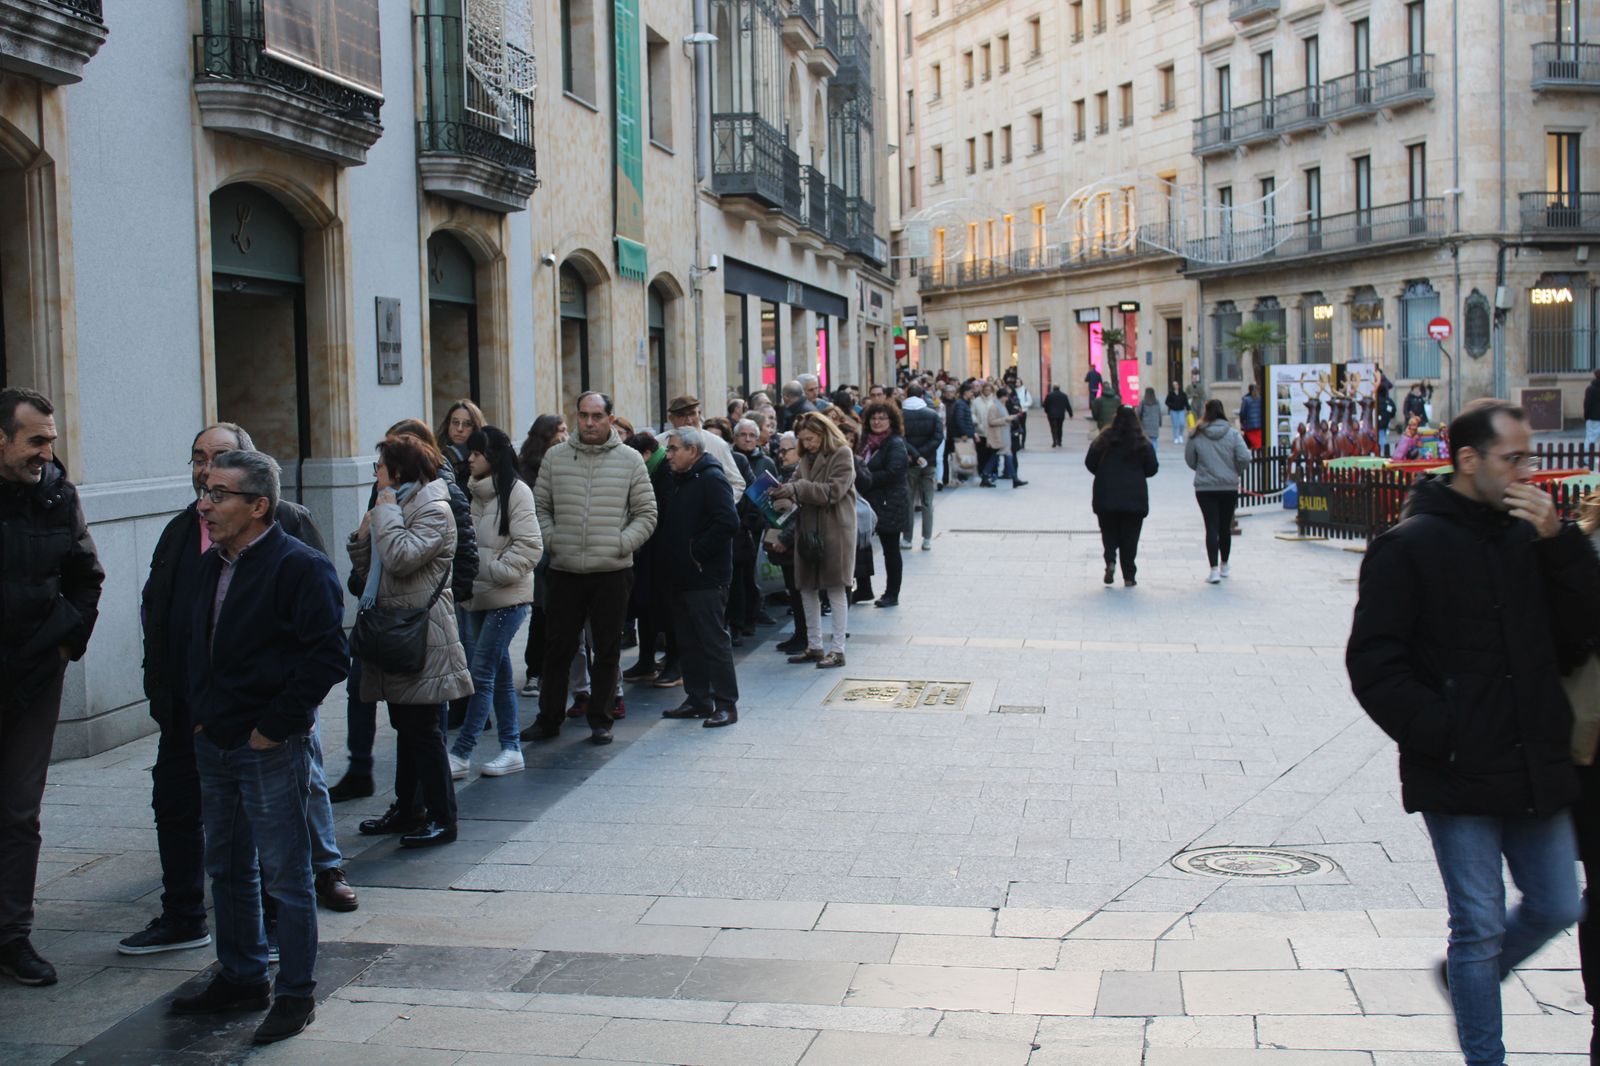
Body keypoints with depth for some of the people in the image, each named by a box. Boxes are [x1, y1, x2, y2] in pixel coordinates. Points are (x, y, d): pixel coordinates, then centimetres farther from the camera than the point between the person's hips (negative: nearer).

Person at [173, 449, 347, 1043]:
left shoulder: (299, 566, -15)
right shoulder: (212, 565, 10)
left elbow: (329, 658, -18)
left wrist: (274, 726, -17)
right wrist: (199, 713, 11)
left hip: (271, 748, -8)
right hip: (214, 744, 8)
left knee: (285, 874, 0)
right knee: (227, 867, 17)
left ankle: (296, 994, 11)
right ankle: (241, 978, 31)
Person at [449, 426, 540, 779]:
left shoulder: (516, 491, -10)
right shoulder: (474, 492, 12)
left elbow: (529, 546, -13)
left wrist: (496, 571, -14)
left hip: (507, 597, -8)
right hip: (478, 595, 8)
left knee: (482, 673, -8)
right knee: (499, 674, 11)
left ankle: (460, 753, -6)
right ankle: (511, 749, 18)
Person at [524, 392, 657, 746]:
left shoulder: (629, 459, 1)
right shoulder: (556, 457, 5)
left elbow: (646, 514, 3)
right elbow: (539, 505, 12)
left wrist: (622, 544, -9)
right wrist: (549, 538, -4)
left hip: (612, 571, -1)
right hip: (565, 570, 1)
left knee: (607, 650, 7)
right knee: (557, 647, 7)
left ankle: (600, 719, 18)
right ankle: (549, 718, 18)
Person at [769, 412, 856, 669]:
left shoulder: (842, 454, -8)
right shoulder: (807, 458, 15)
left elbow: (832, 491, -18)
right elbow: (796, 483, 10)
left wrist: (797, 488, -24)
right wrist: (783, 490, -13)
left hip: (835, 530, -7)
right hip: (808, 531, 7)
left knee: (835, 590, -1)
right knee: (807, 589, 9)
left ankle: (838, 650, 5)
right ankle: (814, 646, 19)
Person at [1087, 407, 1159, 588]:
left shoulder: (1103, 440, -3)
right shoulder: (1143, 442, -3)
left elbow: (1089, 463, 0)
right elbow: (1152, 469, -1)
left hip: (1106, 496, 0)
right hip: (1134, 497, 0)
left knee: (1109, 532, 14)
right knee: (1130, 537, 7)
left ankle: (1110, 561, -12)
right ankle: (1129, 576, 7)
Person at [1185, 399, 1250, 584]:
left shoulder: (1196, 435, -5)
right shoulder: (1233, 434, -5)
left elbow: (1189, 460, 2)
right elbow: (1244, 457, -12)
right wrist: (1234, 471, 7)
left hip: (1205, 487, -1)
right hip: (1229, 487, 1)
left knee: (1212, 528, -3)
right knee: (1225, 527, 15)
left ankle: (1214, 570, -14)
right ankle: (1224, 566, 29)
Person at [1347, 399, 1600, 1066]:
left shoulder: (1528, 535, 9)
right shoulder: (1410, 546, -8)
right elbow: (1374, 664, -11)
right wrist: (1443, 736, -17)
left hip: (1534, 765, 6)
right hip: (1459, 778, -6)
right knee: (1479, 925, 1)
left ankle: (1469, 978, 39)